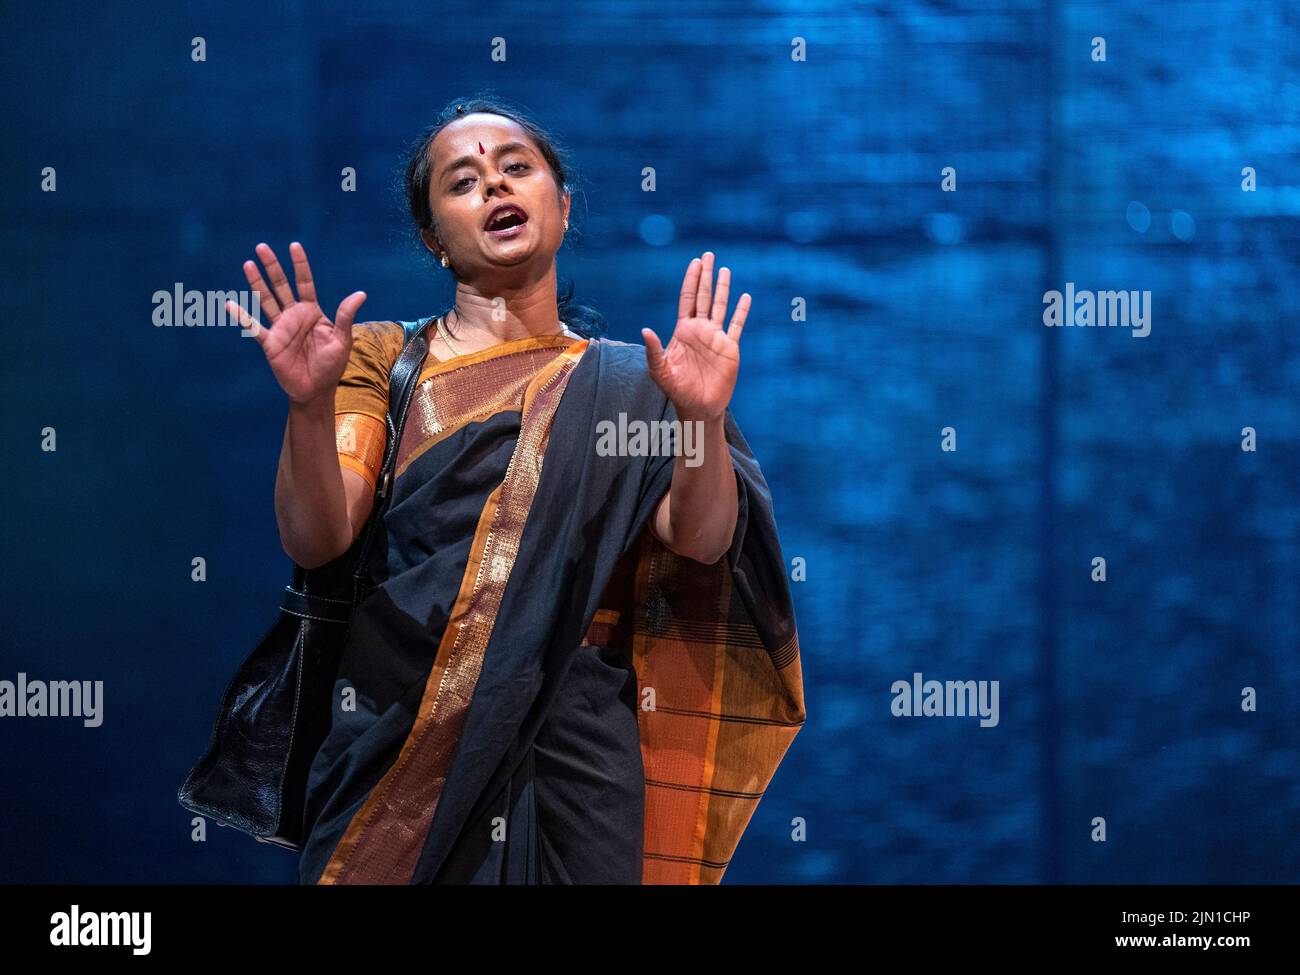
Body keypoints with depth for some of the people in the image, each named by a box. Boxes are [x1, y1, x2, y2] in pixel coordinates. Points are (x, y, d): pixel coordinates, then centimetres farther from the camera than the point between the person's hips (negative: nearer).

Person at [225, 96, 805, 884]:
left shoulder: (623, 381, 8)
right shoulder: (384, 358, 7)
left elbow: (701, 541, -7)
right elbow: (316, 539, -6)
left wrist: (704, 419, -26)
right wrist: (310, 404, -23)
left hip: (575, 731, 0)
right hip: (403, 726, 0)